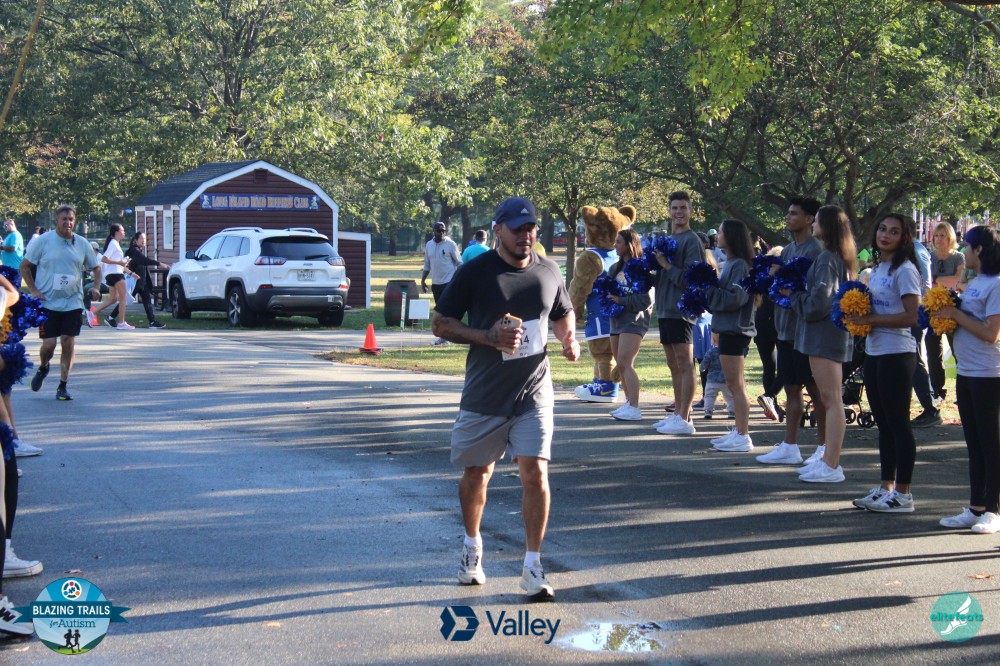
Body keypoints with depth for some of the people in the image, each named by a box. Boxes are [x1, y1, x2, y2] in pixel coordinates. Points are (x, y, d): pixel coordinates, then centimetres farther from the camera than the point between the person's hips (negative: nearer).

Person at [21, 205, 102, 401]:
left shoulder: (82, 244, 5)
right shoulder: (43, 241, -3)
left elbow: (95, 267, 17)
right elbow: (25, 266, 2)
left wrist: (96, 287, -1)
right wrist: (33, 290, -8)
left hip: (73, 302, 2)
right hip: (48, 302, -2)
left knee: (68, 344, -2)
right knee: (49, 344, -6)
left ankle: (62, 387, 8)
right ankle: (42, 368, 29)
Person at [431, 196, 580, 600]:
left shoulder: (548, 272, 5)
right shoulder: (475, 272, -6)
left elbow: (563, 316, 23)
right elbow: (440, 323, -4)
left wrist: (569, 339, 0)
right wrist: (488, 337, -17)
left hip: (534, 394, 1)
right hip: (484, 395, -1)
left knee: (535, 472, -10)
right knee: (476, 474, 12)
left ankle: (533, 567, -2)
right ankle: (472, 547, 38)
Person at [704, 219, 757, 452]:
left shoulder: (740, 265, -13)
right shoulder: (731, 263, 17)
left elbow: (735, 297, -20)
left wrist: (707, 290, -14)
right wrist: (708, 288, 6)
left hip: (736, 330, -10)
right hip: (728, 328, 10)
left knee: (736, 384, -9)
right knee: (734, 384, 13)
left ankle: (743, 436, -7)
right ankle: (739, 431, 18)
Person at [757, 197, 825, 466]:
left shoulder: (816, 250, -11)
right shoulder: (787, 250, 15)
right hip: (786, 329, 8)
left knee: (816, 389, -1)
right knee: (791, 388, 12)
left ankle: (825, 447, 7)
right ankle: (789, 446, 17)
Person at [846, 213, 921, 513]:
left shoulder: (904, 270, -12)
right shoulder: (877, 268, 15)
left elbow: (911, 316, -19)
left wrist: (871, 319, -19)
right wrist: (857, 316, 5)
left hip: (897, 354, -9)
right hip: (874, 352, 9)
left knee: (898, 423, -4)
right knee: (883, 422, 14)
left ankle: (903, 493, 1)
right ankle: (886, 487, 22)